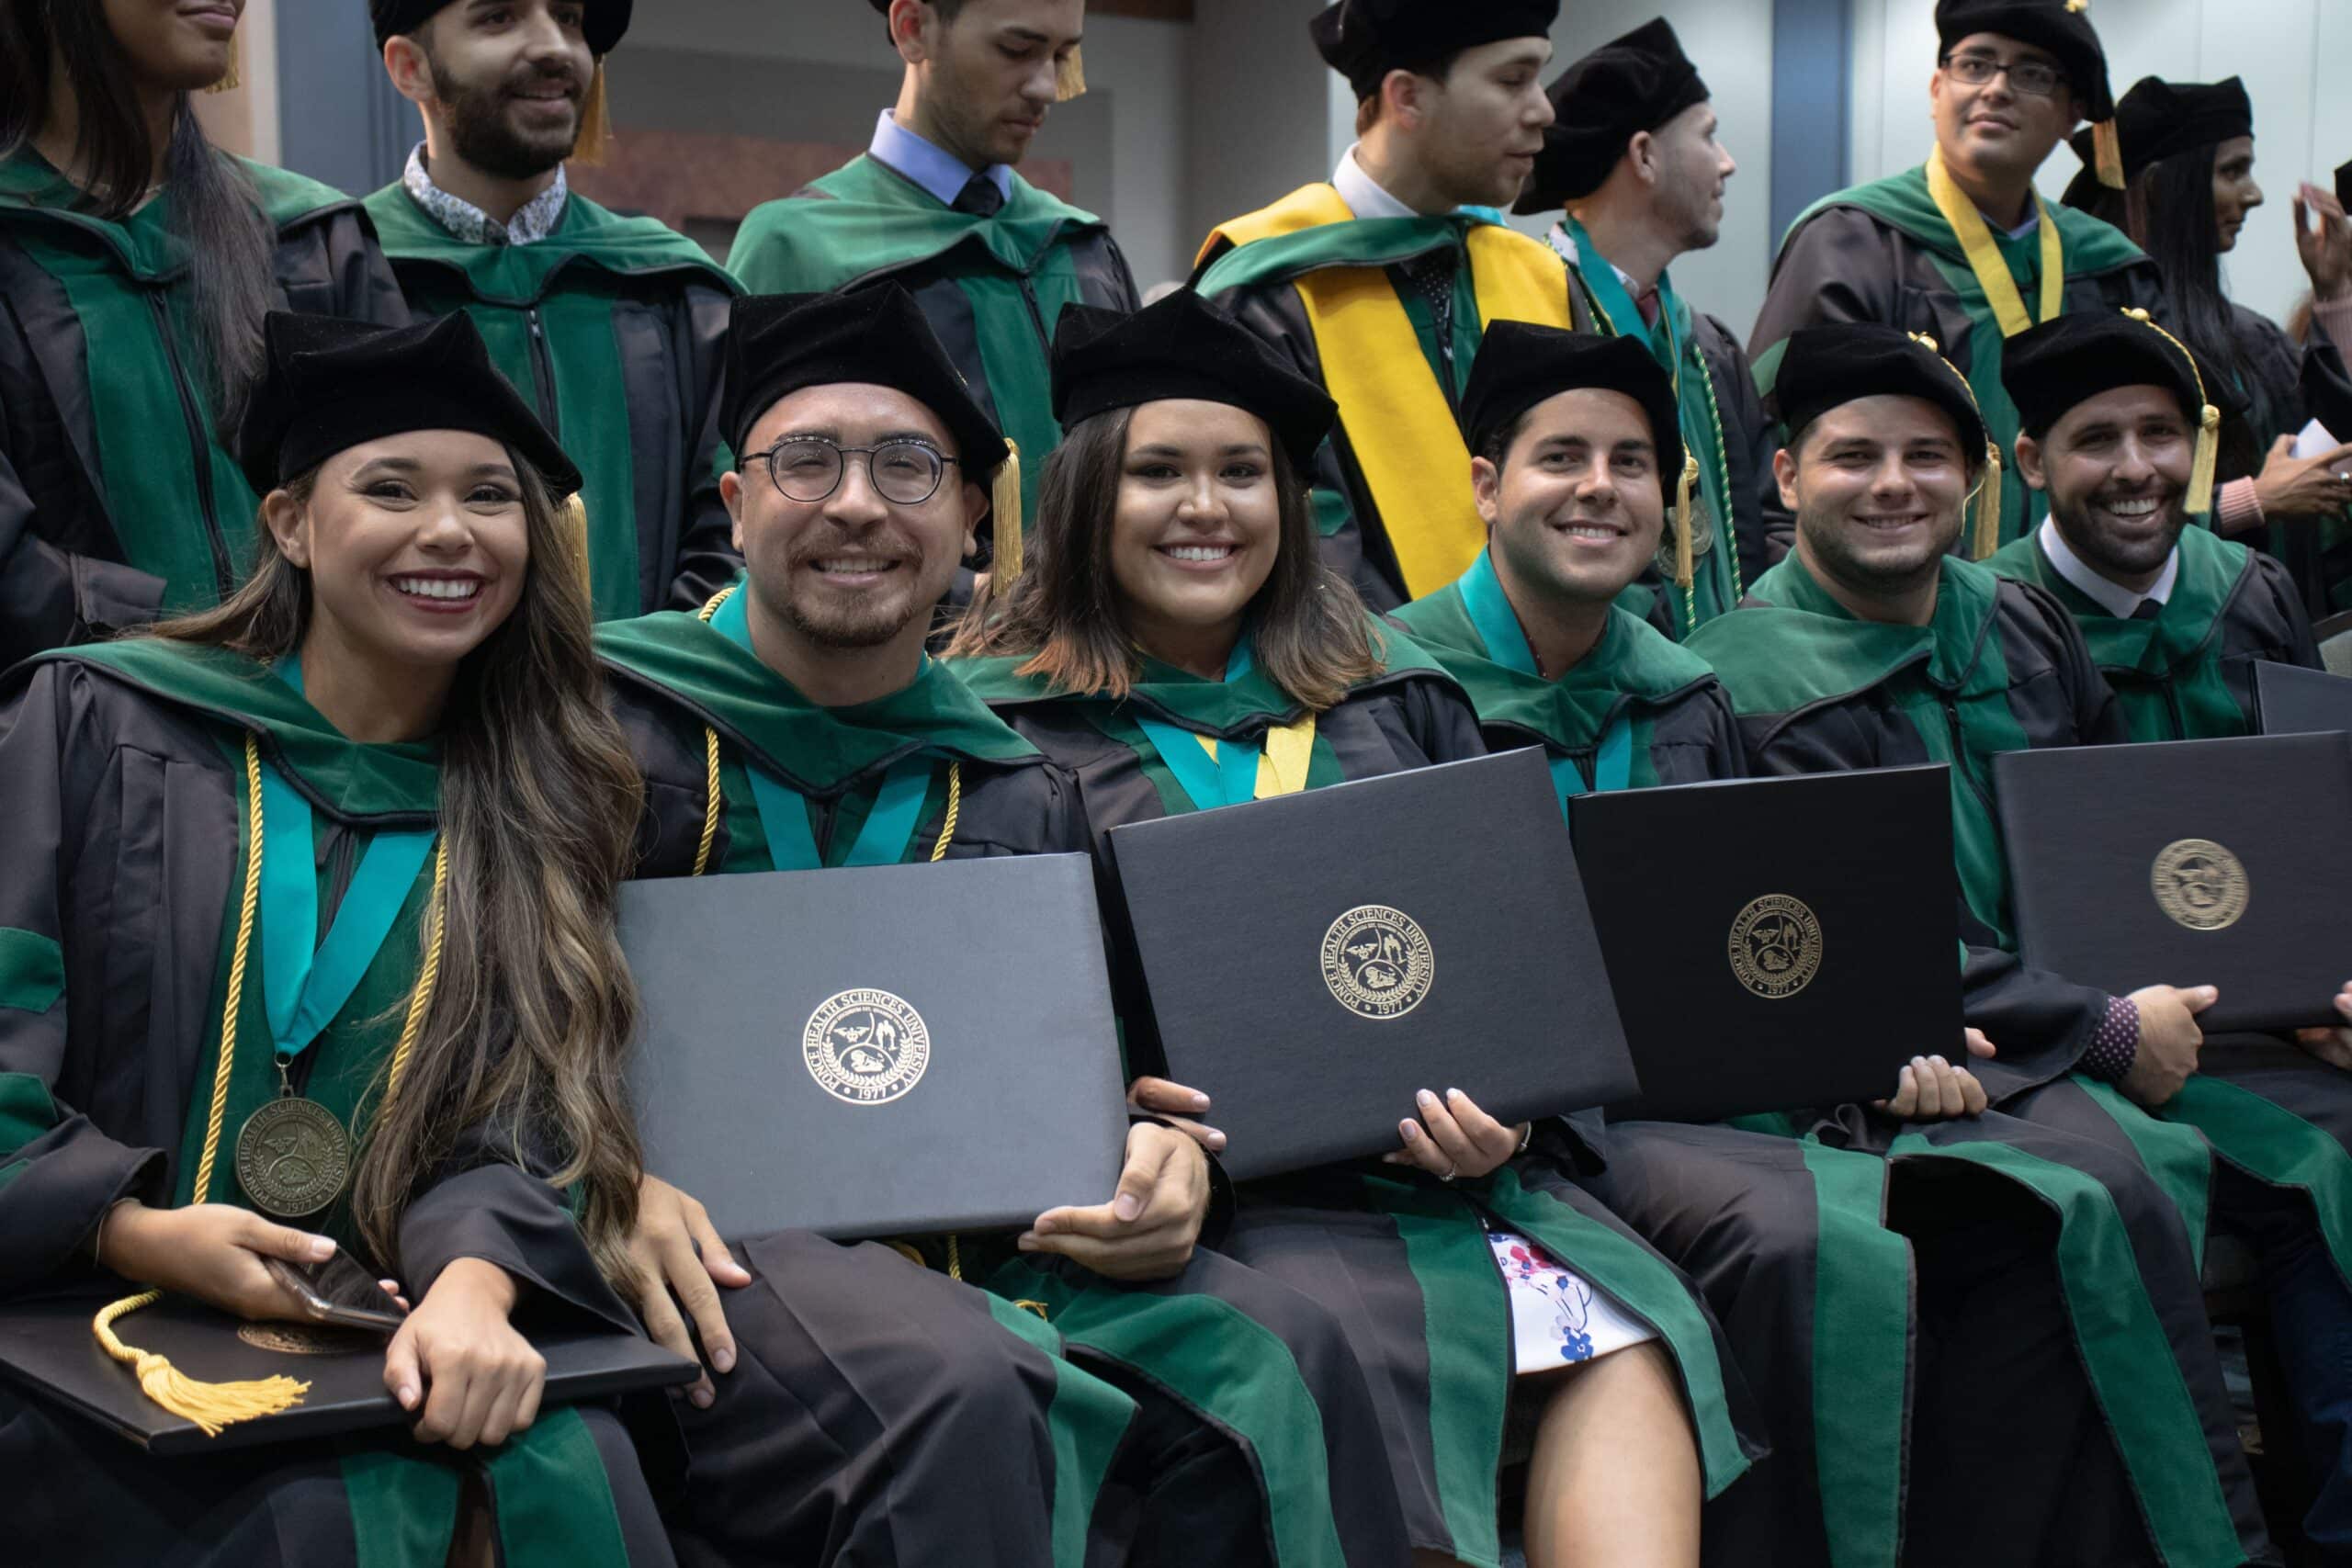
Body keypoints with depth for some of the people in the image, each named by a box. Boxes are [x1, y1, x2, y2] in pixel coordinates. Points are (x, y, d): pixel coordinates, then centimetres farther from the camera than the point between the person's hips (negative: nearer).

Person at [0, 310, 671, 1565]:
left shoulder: (534, 808, 11)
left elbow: (522, 1124, 0)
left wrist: (473, 1285, -22)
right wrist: (133, 1230, -16)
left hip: (392, 1340, 2)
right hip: (112, 1335, -2)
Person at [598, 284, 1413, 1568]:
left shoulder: (1019, 798, 18)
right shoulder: (610, 727, 4)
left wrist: (1156, 1163, -7)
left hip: (958, 1240, 5)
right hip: (716, 1242, -4)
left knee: (1276, 1354, -21)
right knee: (952, 1390, -36)